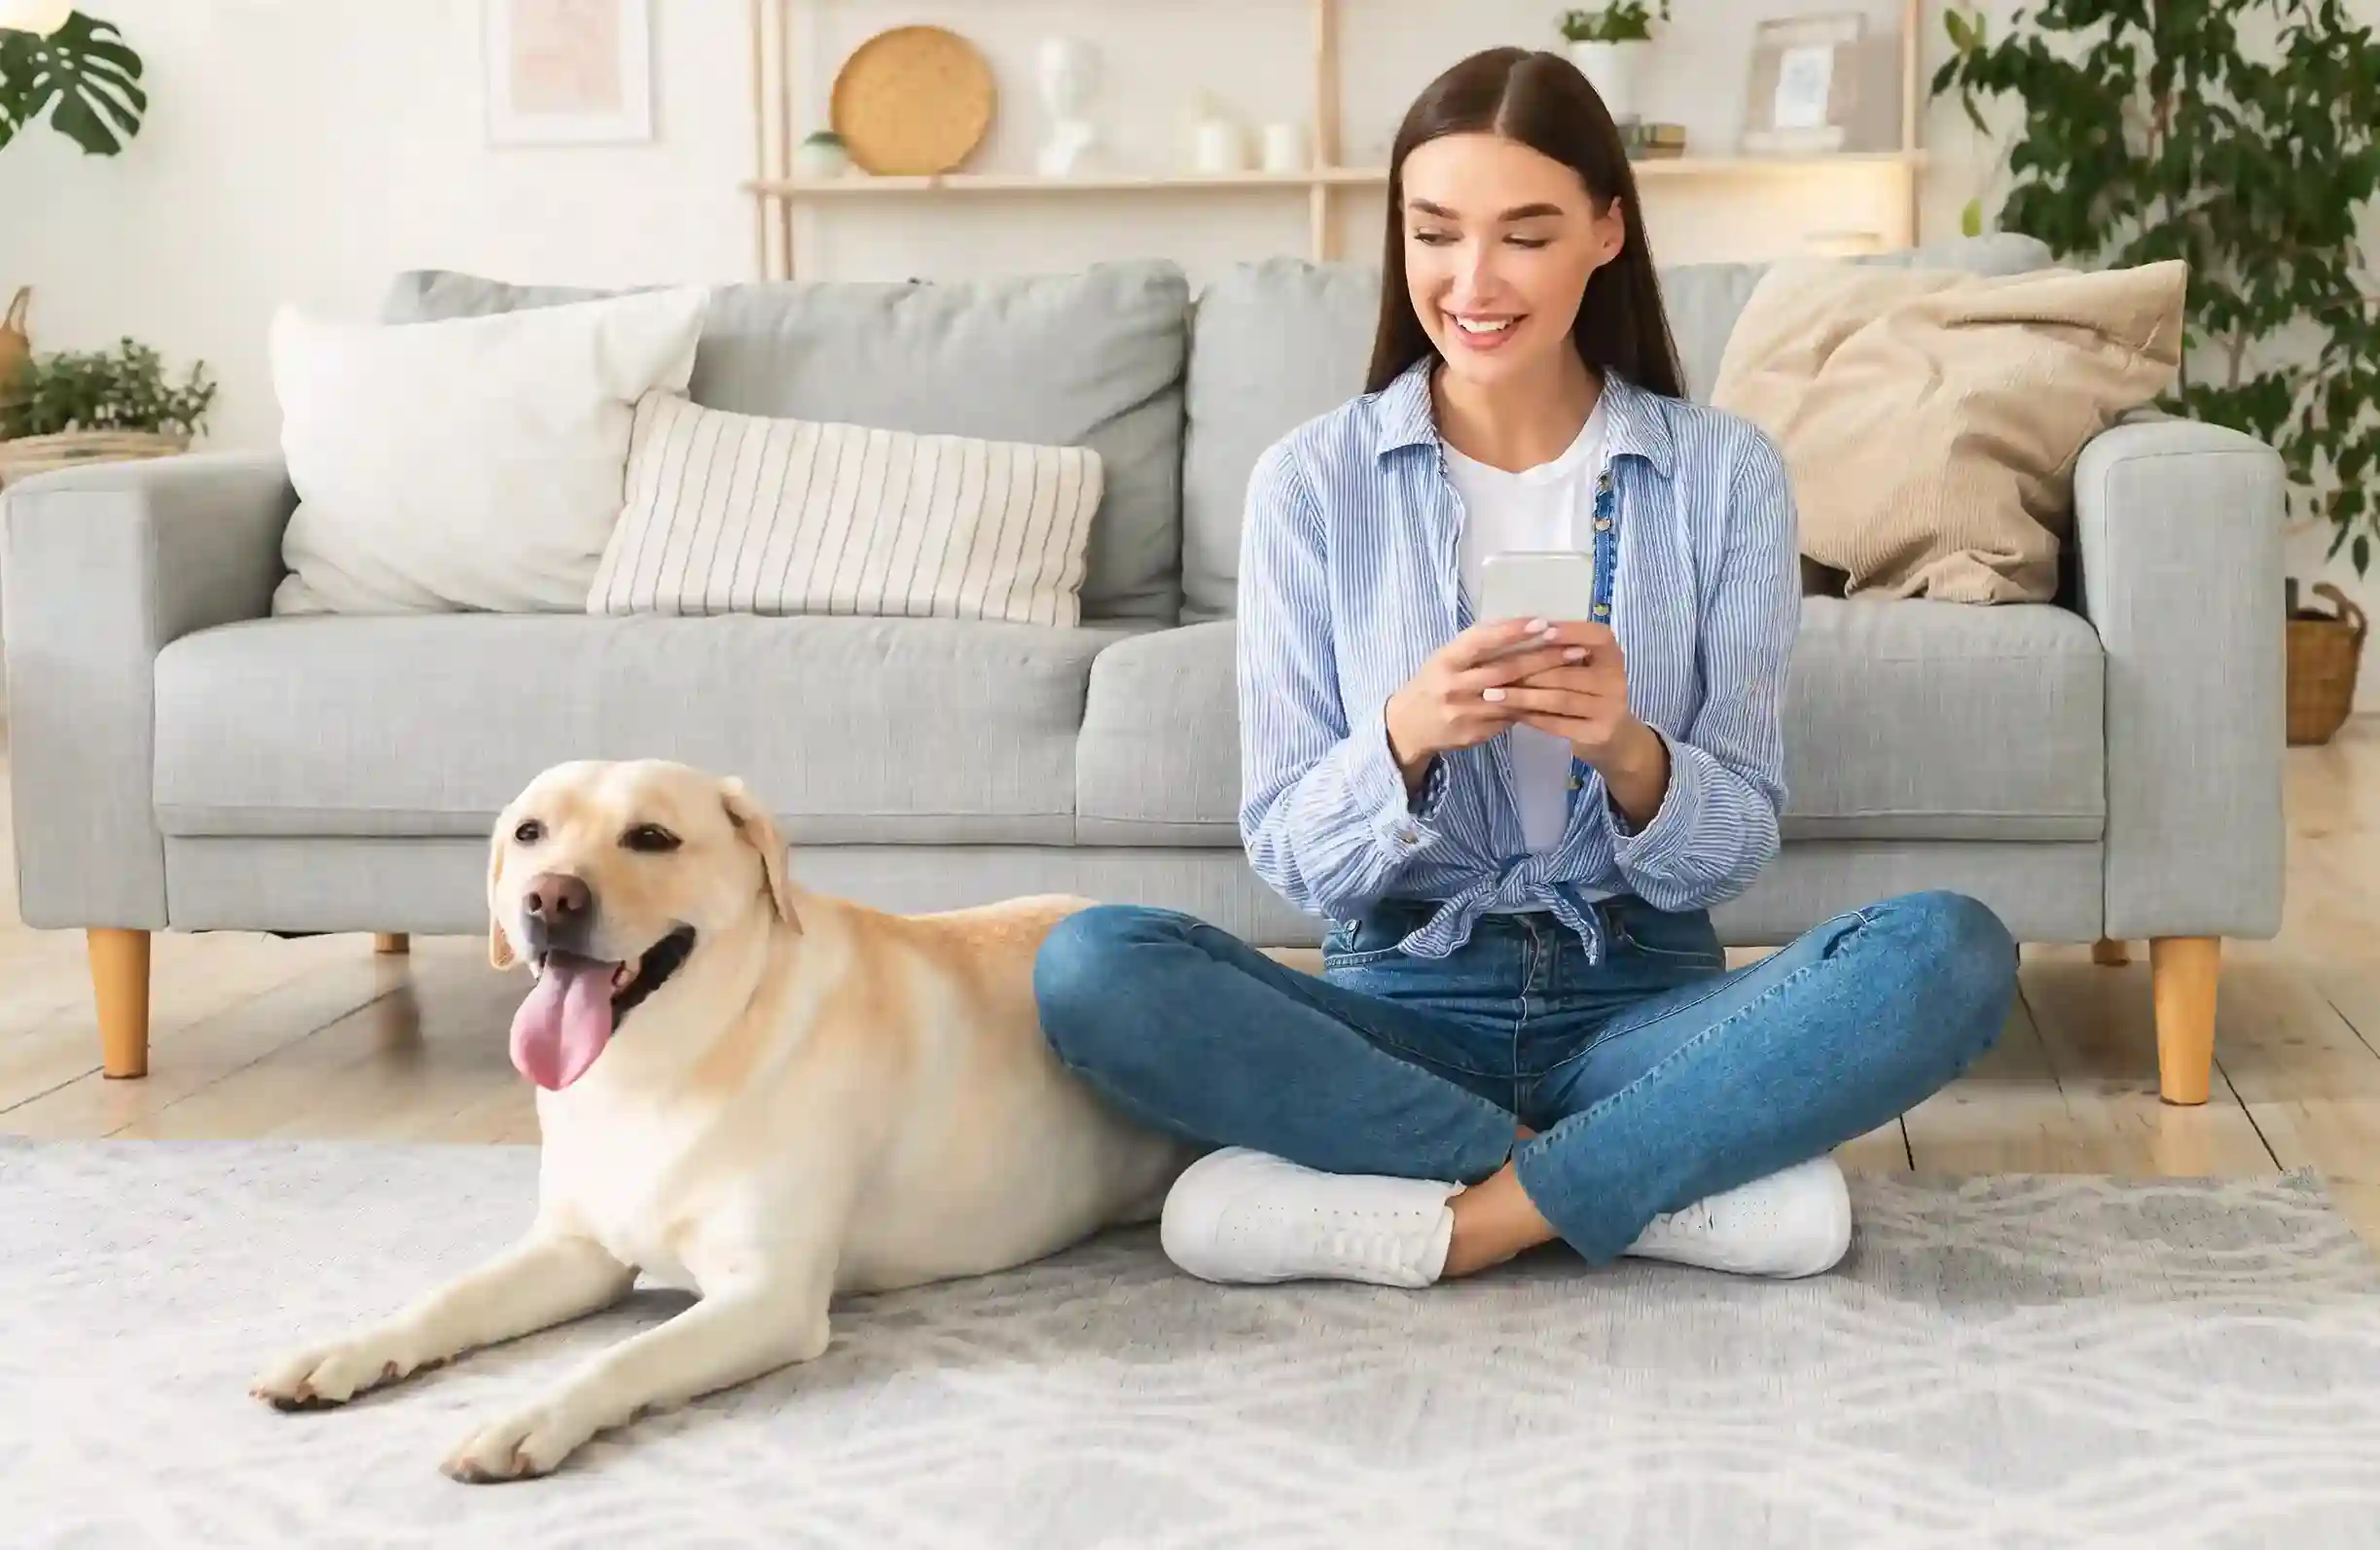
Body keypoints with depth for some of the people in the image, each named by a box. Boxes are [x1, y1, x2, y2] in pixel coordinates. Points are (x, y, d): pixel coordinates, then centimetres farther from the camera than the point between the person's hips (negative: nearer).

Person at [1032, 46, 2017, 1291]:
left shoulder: (1726, 474, -1)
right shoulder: (1310, 480, -2)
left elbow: (1733, 846, -3)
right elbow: (1289, 857, -4)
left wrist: (1628, 753, -25)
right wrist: (1405, 740, -25)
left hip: (1641, 1005, 0)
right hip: (1403, 1009, 1)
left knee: (1951, 953, -27)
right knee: (1091, 968, -28)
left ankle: (1470, 1220, -23)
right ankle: (1697, 1183, -22)